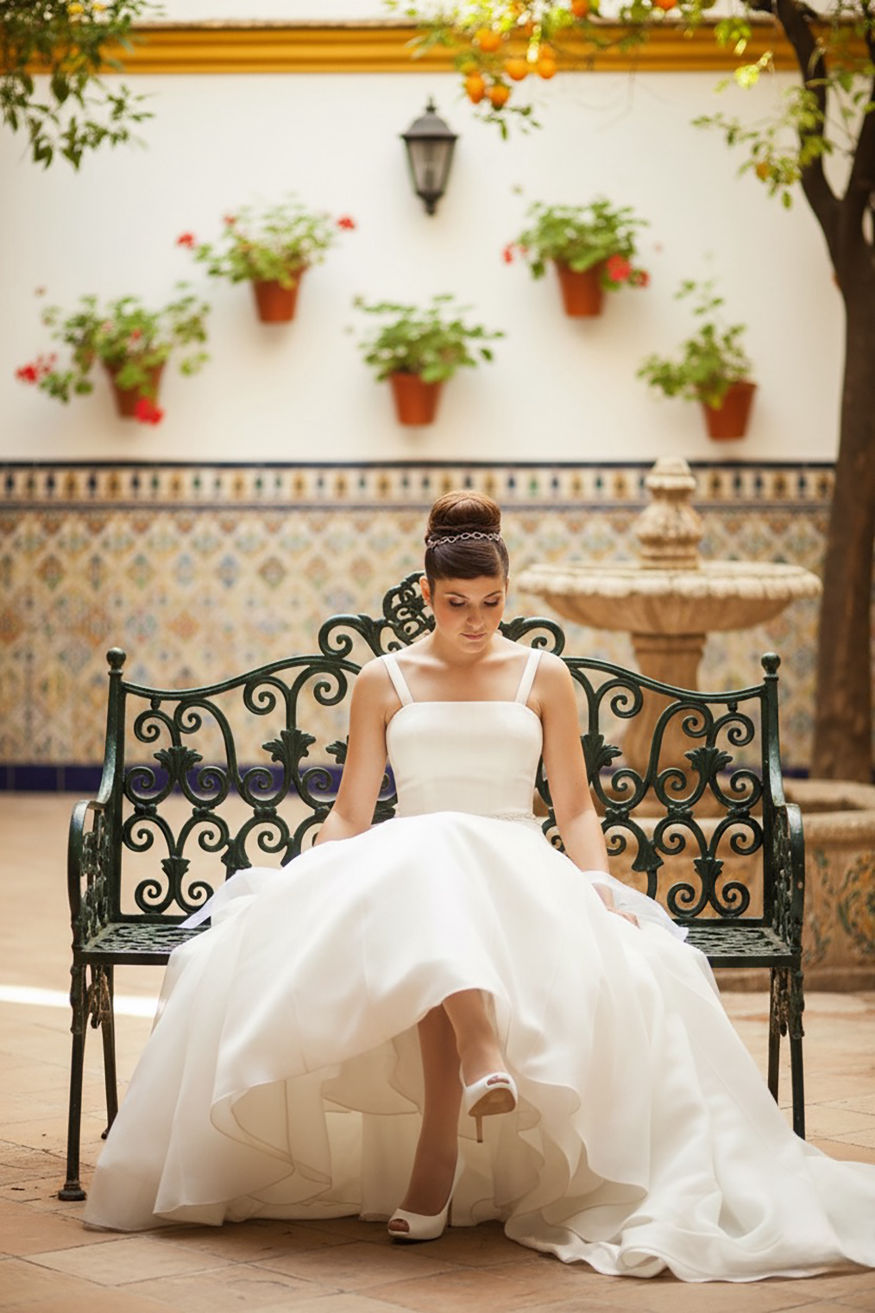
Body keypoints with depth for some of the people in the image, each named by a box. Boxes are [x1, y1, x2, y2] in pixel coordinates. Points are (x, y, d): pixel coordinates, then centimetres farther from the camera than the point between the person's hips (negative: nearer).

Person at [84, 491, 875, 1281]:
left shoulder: (543, 677, 16)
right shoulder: (384, 682, 16)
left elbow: (575, 809, 12)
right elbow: (349, 815, 14)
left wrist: (599, 884, -7)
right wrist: (307, 889, -4)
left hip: (520, 870, 0)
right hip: (402, 870, 0)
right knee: (435, 882, -40)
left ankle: (437, 1152, -43)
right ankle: (483, 1055, -62)